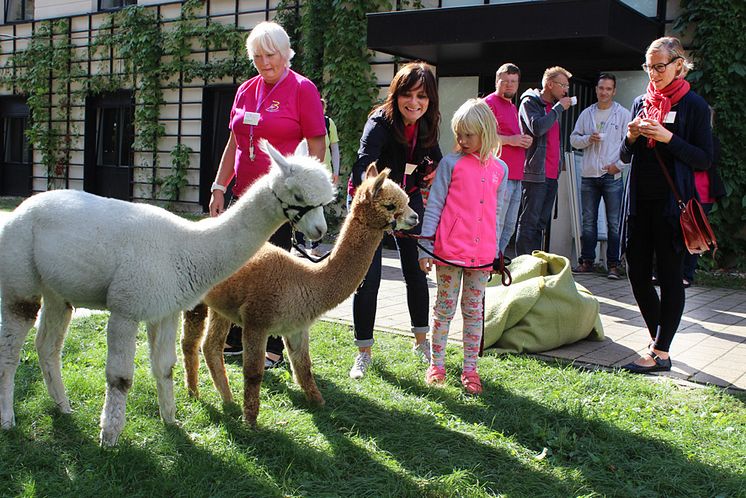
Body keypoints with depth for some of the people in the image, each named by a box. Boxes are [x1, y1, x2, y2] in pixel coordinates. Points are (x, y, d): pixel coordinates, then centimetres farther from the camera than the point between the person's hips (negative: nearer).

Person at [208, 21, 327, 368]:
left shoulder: (302, 89, -5)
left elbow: (316, 146, -8)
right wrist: (218, 189, 12)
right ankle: (235, 339, 26)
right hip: (244, 195, 6)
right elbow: (233, 144, 17)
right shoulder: (246, 91, 12)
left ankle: (273, 348, 13)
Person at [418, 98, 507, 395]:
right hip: (449, 251, -3)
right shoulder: (451, 163, -2)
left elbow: (496, 214, 14)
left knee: (474, 311, 9)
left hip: (482, 254, 3)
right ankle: (436, 365, 18)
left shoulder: (500, 169, 8)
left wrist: (495, 253, 13)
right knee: (445, 308, 6)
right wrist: (425, 248, -7)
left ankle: (470, 369, 17)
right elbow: (433, 206, -3)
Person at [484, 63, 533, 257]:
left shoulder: (513, 107, 23)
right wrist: (510, 140, -17)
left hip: (515, 177, 9)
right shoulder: (490, 102, -5)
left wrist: (525, 140, 11)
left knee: (509, 227, 12)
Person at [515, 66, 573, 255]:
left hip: (552, 174, 9)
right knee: (529, 221, -8)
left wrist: (559, 163, 16)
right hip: (536, 173, -8)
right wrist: (559, 108, -12)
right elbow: (537, 127, -21)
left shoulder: (553, 106, 22)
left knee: (541, 222, 10)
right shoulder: (530, 102, -4)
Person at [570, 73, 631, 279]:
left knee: (614, 223, -2)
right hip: (589, 176, 3)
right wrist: (588, 139, -6)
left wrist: (619, 164, -11)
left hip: (612, 176, -3)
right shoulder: (586, 113, 12)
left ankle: (613, 264, 3)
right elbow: (574, 138, 13)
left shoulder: (623, 114, 1)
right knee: (588, 221, 8)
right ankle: (587, 261, 15)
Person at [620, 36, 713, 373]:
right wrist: (631, 138, -5)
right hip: (639, 200, 6)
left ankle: (661, 353, 5)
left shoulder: (693, 105, -3)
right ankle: (657, 339, 27)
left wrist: (668, 138, -18)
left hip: (672, 203, -6)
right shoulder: (641, 103, 12)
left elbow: (704, 159, -7)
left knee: (670, 275, -1)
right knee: (637, 273, 8)